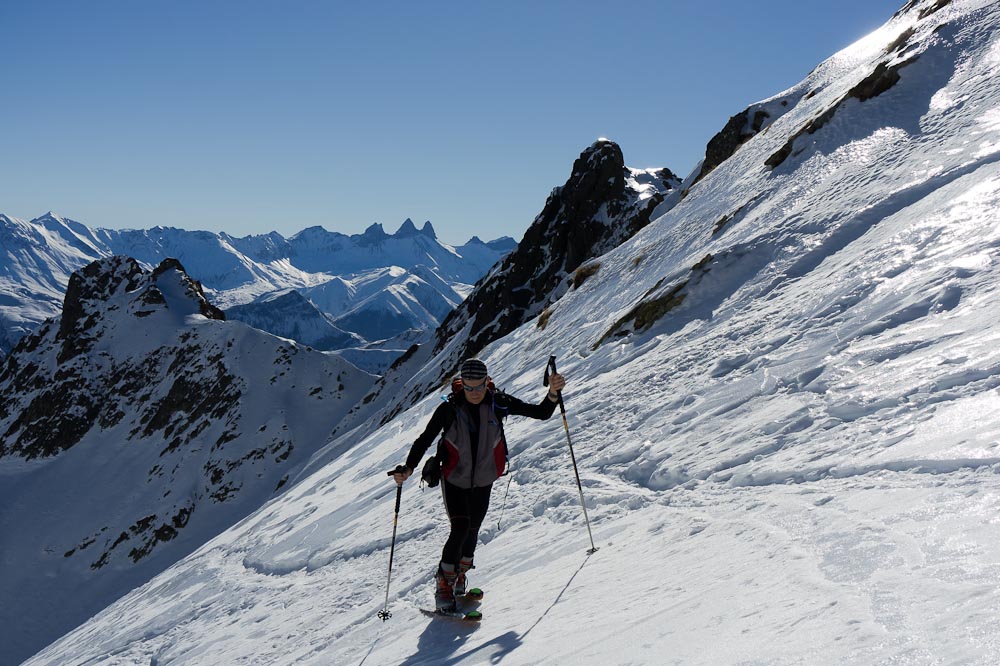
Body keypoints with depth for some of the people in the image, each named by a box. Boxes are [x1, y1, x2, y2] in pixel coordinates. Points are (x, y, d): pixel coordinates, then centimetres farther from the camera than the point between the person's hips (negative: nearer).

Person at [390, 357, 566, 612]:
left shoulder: (498, 403, -14)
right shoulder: (449, 409, -19)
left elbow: (541, 413, -11)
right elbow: (425, 440, -14)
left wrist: (553, 393, -29)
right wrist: (408, 468, -27)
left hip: (483, 481, 3)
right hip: (454, 479, -3)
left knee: (472, 530, 14)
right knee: (460, 529, -16)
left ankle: (460, 574, 41)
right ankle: (444, 585, 2)